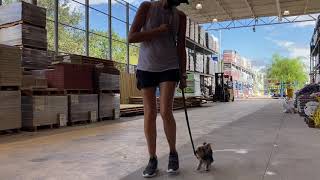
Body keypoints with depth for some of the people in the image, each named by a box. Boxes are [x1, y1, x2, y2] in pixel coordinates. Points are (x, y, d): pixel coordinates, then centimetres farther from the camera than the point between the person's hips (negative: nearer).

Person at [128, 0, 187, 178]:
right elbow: (131, 37, -8)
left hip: (169, 68, 1)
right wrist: (158, 31, -14)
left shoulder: (180, 16, 6)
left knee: (165, 112, -12)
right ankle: (152, 159, 9)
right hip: (146, 68, 0)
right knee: (149, 114, -1)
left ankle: (173, 153, 9)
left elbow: (181, 47, 6)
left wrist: (183, 74, 0)